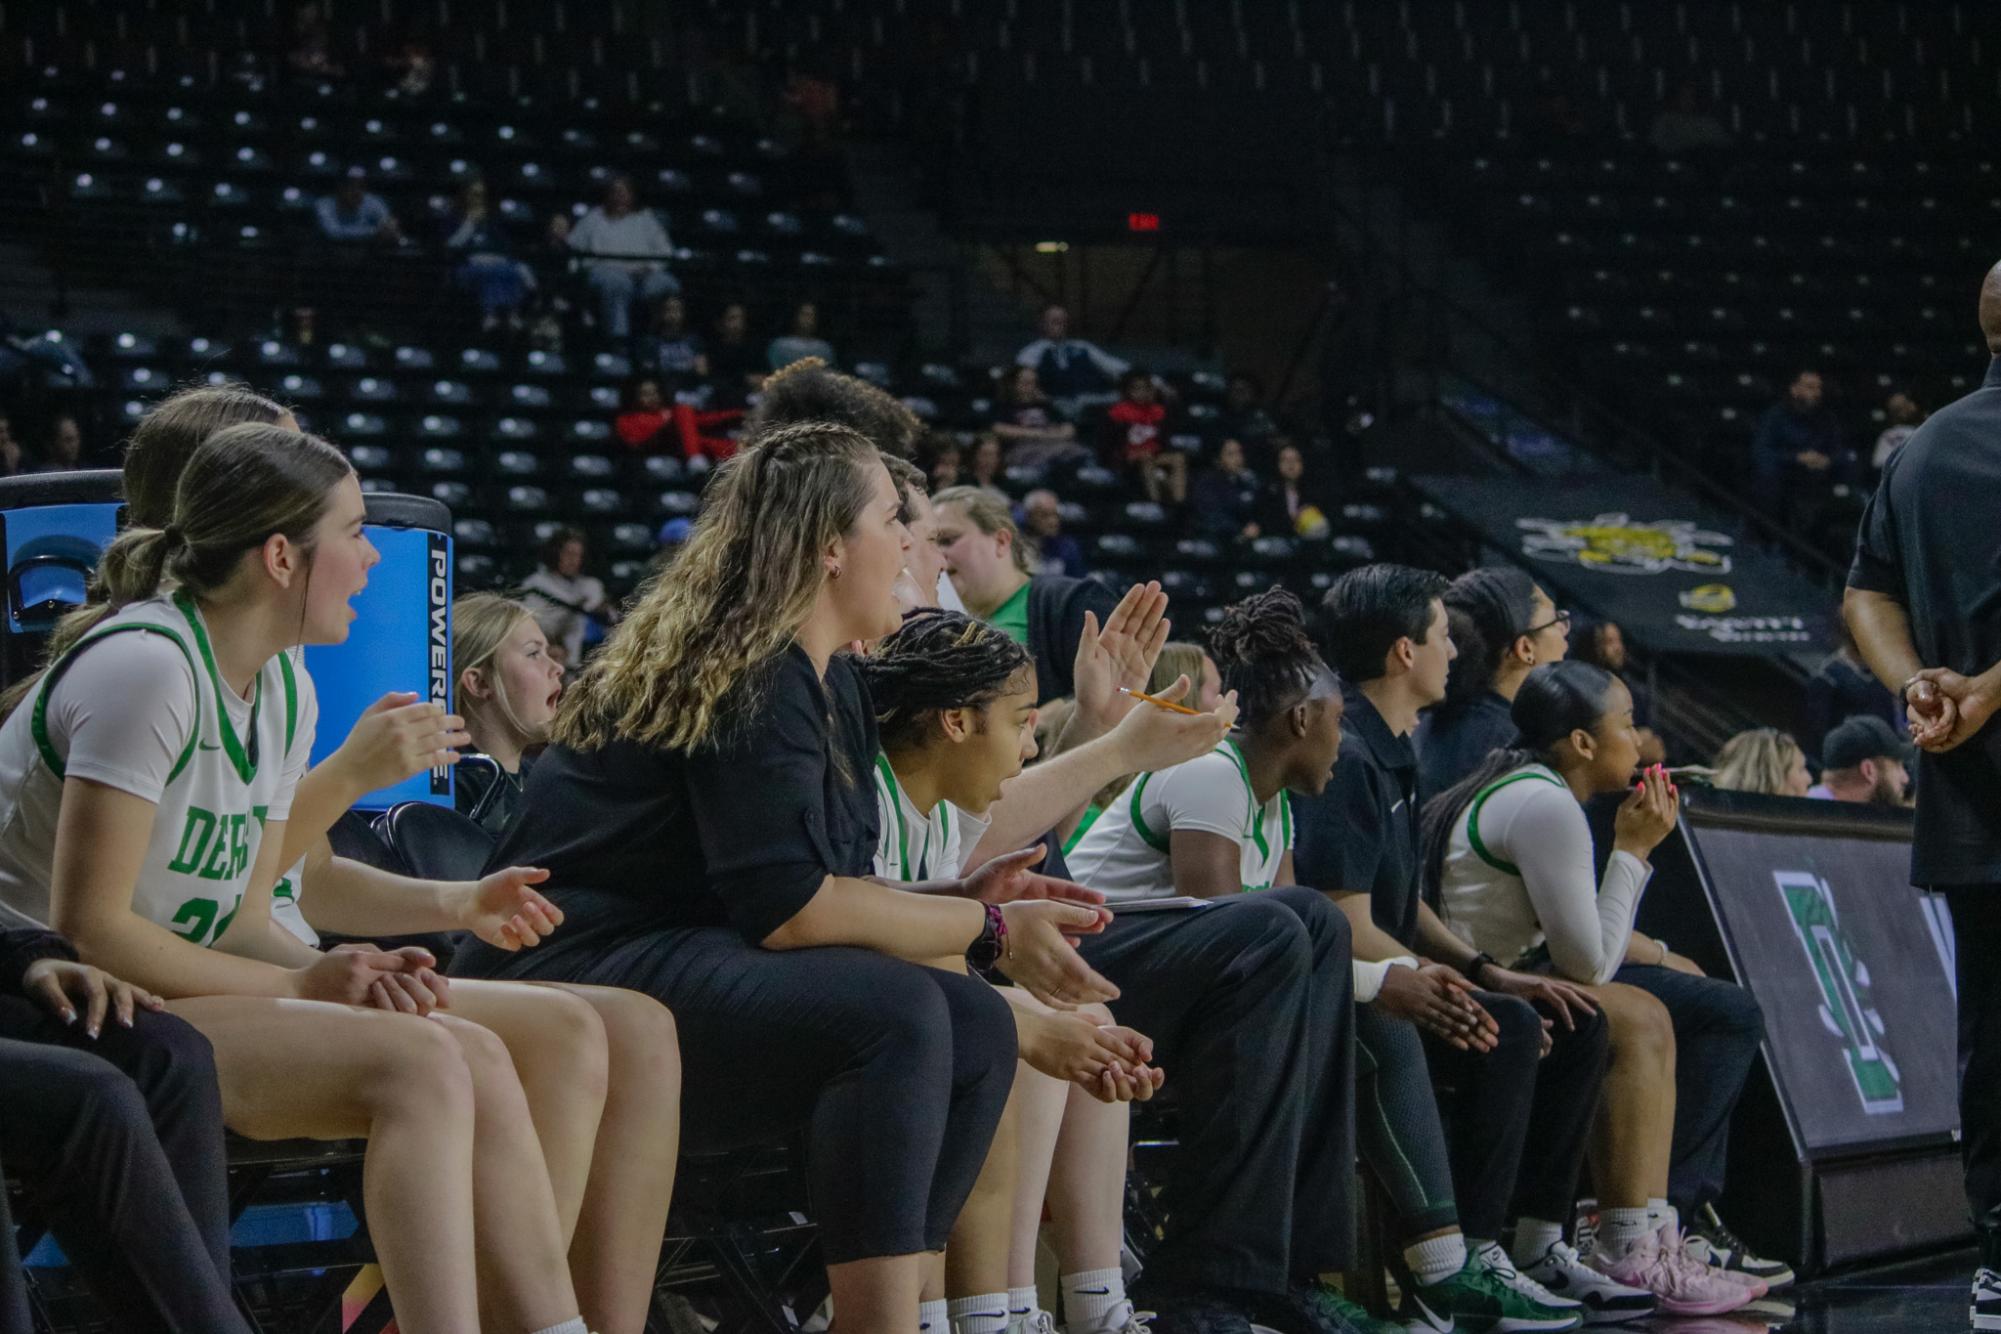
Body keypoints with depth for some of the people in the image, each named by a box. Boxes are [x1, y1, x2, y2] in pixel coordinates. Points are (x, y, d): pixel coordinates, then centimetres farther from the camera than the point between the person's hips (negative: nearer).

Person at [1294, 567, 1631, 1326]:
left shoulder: (1393, 754, 16)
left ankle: (1537, 1244, 6)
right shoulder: (1347, 758, -17)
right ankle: (1462, 1260, -20)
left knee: (1574, 1028, 5)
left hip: (1389, 981, 11)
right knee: (1508, 1034, -27)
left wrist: (1487, 973, 5)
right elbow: (1350, 928, -22)